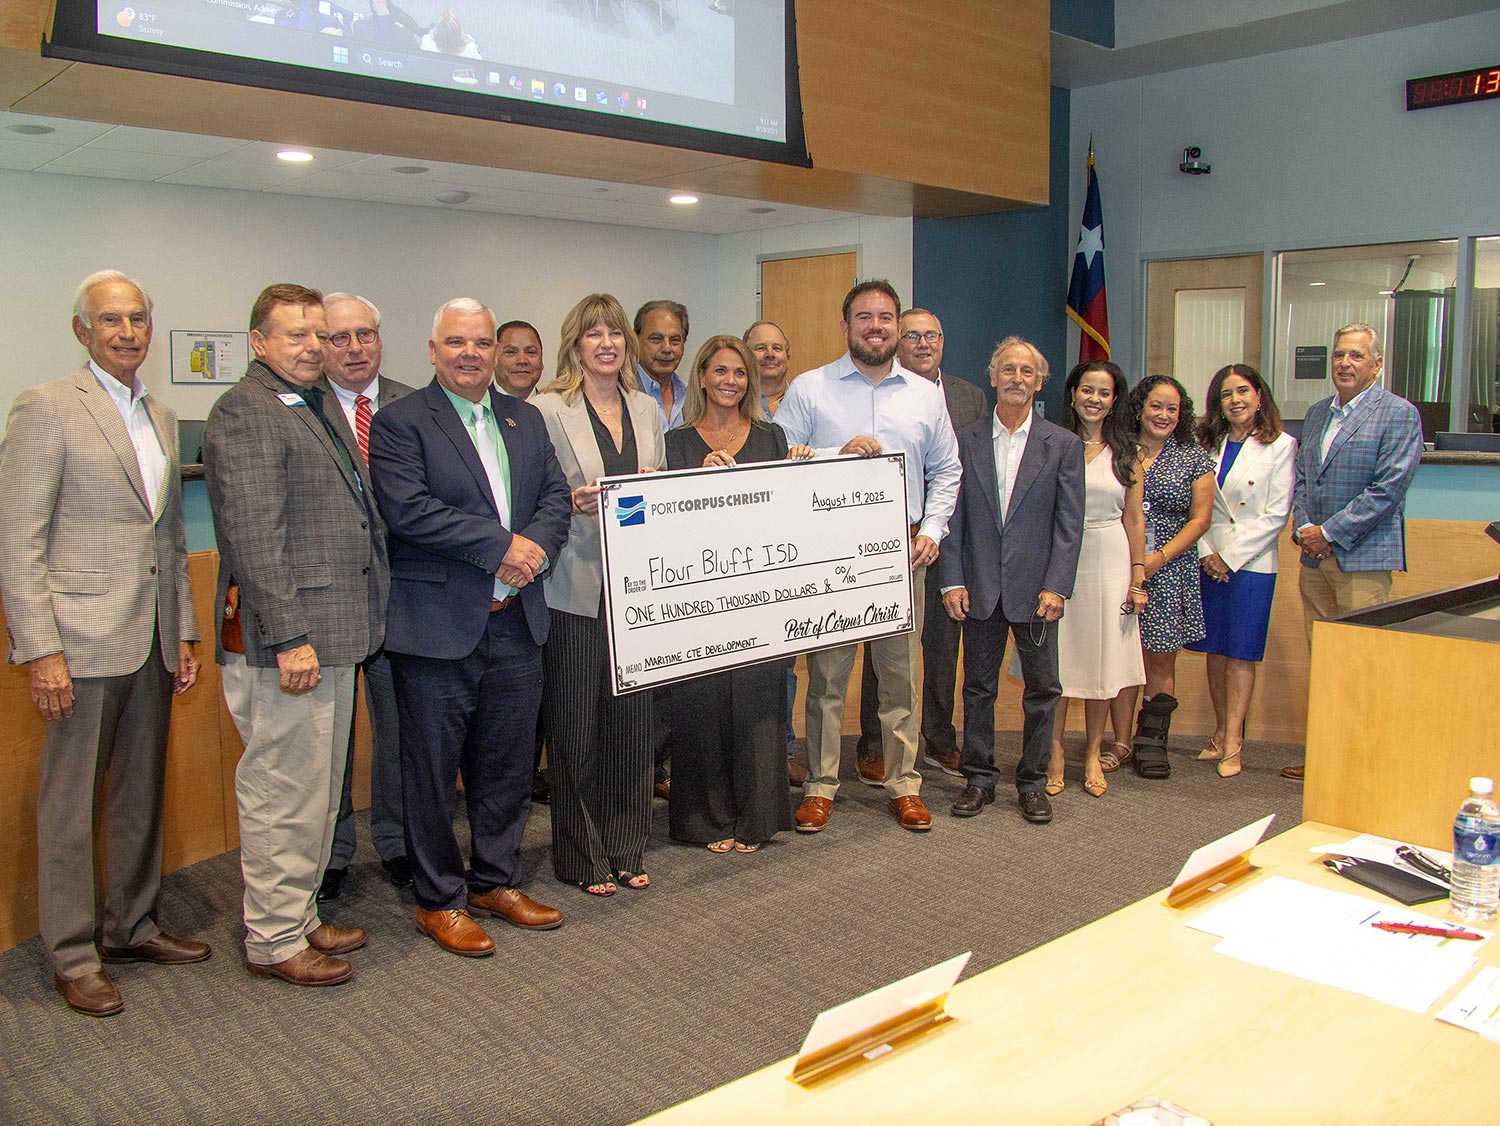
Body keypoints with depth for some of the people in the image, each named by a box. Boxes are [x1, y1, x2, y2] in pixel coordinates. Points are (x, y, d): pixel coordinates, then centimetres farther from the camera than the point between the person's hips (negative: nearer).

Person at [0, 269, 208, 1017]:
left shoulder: (162, 418, 14)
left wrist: (184, 633, 14)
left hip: (152, 643, 7)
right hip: (84, 638, -6)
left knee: (142, 795, 15)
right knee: (70, 805, 4)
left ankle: (130, 928, 30)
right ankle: (72, 956, 17)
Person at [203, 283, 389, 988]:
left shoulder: (319, 403, 17)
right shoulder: (245, 413, -12)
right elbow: (253, 534, -19)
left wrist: (357, 623, 16)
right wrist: (289, 637, -22)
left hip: (333, 637, 10)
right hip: (285, 640, -10)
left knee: (318, 790, 18)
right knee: (284, 792, 1)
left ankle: (298, 917, 32)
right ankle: (273, 940, 15)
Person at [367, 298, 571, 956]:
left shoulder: (524, 419, 15)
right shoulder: (400, 422, -5)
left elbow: (556, 494, 8)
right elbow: (409, 510, -17)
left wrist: (535, 545, -13)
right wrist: (501, 545, -18)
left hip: (516, 621, 6)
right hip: (437, 625, -5)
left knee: (507, 764, 14)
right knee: (433, 770, 5)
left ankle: (495, 881, 31)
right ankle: (439, 901, 20)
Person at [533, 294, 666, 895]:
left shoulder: (647, 408, 14)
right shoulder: (547, 409, -2)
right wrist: (573, 504, -21)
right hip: (576, 586, -4)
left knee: (633, 719, 9)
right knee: (575, 723, 2)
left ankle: (626, 849, 23)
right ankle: (583, 857, 16)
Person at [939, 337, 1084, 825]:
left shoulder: (1063, 445, 2)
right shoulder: (965, 441, 4)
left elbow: (1070, 523, -1)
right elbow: (953, 515, 4)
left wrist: (1056, 585, -9)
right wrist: (952, 580, -3)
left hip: (1036, 588, -1)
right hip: (980, 587, 1)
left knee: (1042, 687, 6)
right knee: (978, 687, 9)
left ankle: (1033, 781, 20)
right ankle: (979, 778, 22)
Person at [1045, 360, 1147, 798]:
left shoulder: (1125, 453, 7)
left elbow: (1134, 520, 8)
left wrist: (1137, 579, 3)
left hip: (1109, 562, 2)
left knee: (1102, 660, 7)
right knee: (1057, 661, 1)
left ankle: (1094, 755, 19)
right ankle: (1055, 754, 12)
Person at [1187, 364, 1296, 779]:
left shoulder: (1280, 446, -3)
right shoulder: (1208, 444, 9)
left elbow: (1275, 515, -7)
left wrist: (1229, 556, -10)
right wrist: (1206, 553, -6)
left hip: (1251, 562, -4)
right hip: (1208, 560, 4)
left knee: (1240, 653, -2)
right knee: (1214, 651, 8)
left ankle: (1232, 743, 3)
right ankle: (1221, 733, 18)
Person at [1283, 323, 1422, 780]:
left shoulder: (1399, 414, -5)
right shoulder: (1317, 413, 16)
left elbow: (1388, 488, -13)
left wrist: (1331, 532, -14)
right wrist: (1303, 527, -1)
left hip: (1363, 557, -6)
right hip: (1314, 556, 7)